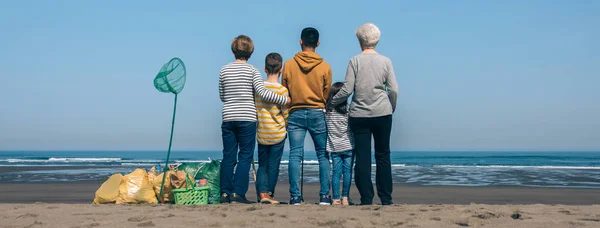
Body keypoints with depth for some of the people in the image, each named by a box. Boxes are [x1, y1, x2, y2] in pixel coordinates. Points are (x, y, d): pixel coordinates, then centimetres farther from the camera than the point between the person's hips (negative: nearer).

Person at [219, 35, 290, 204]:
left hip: (228, 118, 4)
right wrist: (284, 100, -2)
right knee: (245, 157, 2)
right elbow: (263, 93, -11)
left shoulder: (224, 70, 8)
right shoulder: (252, 71, -3)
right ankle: (238, 193, -2)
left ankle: (225, 192, 10)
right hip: (247, 119, -4)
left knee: (228, 157, 8)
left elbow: (222, 96, 15)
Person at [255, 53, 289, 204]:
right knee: (273, 164, 6)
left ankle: (262, 193, 2)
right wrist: (286, 128, 11)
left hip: (261, 133, 3)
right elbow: (286, 114, -6)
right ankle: (270, 194, 12)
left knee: (262, 164, 12)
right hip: (278, 133, -3)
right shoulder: (282, 90, -12)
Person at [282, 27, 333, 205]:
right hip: (317, 113, 0)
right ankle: (325, 196, 7)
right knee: (323, 155, 8)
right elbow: (327, 95, 5)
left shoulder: (289, 65, -1)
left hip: (295, 114, 0)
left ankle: (295, 196, -1)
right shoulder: (325, 67, -2)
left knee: (295, 155, 1)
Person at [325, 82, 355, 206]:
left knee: (336, 172, 6)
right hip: (348, 145, -2)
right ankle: (345, 198, 2)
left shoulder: (326, 110, -2)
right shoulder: (348, 110, -7)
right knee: (347, 171, 3)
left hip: (334, 146, 2)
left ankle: (336, 199, 4)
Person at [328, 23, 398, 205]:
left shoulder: (355, 61, -2)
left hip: (359, 115, -1)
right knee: (383, 156, 11)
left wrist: (331, 102, 9)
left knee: (362, 157, 4)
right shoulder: (385, 61, 2)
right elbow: (393, 90, -1)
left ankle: (367, 199, 5)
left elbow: (347, 90, -6)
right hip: (382, 114, 1)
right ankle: (386, 199, 13)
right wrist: (391, 108, 16)